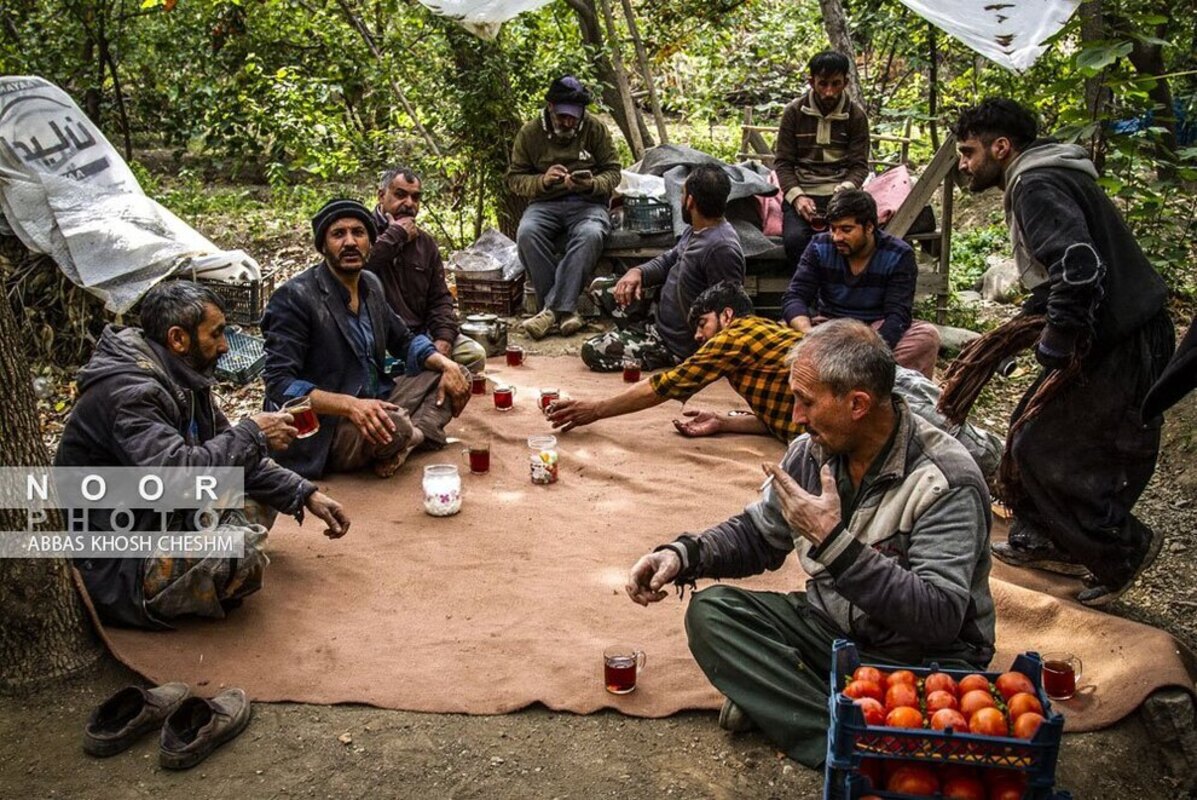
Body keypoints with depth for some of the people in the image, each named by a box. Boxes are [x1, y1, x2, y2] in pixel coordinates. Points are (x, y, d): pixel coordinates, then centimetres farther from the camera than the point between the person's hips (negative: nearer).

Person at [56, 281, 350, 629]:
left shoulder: (182, 378, 5)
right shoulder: (127, 392, -24)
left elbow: (229, 457, 9)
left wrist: (306, 494, 0)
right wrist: (251, 433, -23)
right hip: (115, 565, -9)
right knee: (238, 549, -31)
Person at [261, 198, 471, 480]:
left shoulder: (371, 284, 7)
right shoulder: (294, 298, -15)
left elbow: (404, 341, 20)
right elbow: (280, 384, -21)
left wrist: (445, 363, 0)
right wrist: (350, 405, -34)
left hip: (373, 405, 9)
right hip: (324, 431, -8)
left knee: (458, 377, 4)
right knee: (395, 428, -36)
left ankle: (410, 437, -16)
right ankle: (415, 436, -2)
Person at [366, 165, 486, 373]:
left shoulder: (425, 242, 18)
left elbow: (439, 297, 15)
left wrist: (444, 338, -4)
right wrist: (395, 235, -12)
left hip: (421, 332, 6)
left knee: (475, 355, -13)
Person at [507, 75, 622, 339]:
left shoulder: (595, 129, 4)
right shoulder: (530, 133, 5)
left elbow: (613, 171, 6)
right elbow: (514, 178, 7)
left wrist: (592, 185, -17)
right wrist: (543, 181, -14)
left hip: (587, 203, -1)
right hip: (545, 203, 1)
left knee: (590, 235, -37)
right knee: (527, 233, -34)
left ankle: (552, 309, -37)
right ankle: (566, 310, -30)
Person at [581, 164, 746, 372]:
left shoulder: (721, 248, -31)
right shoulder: (697, 231, 0)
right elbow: (669, 261, 13)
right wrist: (638, 272, -8)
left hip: (677, 345, -10)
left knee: (592, 351, -9)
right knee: (599, 287, 14)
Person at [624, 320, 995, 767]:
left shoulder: (946, 480, -22)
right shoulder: (812, 451, -3)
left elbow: (940, 618, -29)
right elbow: (757, 534, 11)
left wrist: (833, 541, -34)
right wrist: (683, 555, -9)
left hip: (921, 658, -6)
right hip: (831, 626, 6)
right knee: (711, 612, -14)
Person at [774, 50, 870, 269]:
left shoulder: (856, 115, 8)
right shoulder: (794, 111, 6)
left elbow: (860, 165, 4)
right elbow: (782, 162, 5)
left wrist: (844, 191, -18)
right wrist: (796, 196, -13)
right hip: (801, 193, 0)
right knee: (795, 238, -32)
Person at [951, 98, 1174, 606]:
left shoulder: (1037, 187, -17)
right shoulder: (1040, 181, 17)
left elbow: (1079, 269, -30)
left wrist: (1053, 349, -22)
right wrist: (1020, 324, 16)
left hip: (1121, 345, -10)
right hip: (1120, 335, 10)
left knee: (1041, 448, -3)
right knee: (1032, 430, 16)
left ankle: (1123, 549, 12)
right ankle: (1044, 541, 30)